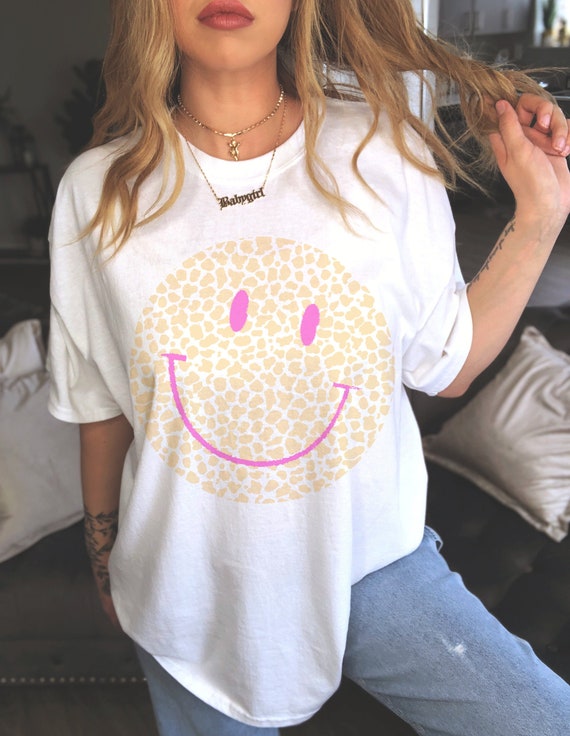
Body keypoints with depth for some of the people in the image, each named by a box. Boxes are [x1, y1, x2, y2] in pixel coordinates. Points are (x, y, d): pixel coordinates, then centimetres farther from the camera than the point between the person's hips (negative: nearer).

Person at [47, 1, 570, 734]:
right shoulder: (96, 191, -8)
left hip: (373, 564, 1)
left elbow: (446, 366, -1)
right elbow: (102, 407, 3)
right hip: (192, 592, 1)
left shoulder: (386, 152, -9)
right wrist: (104, 562, 13)